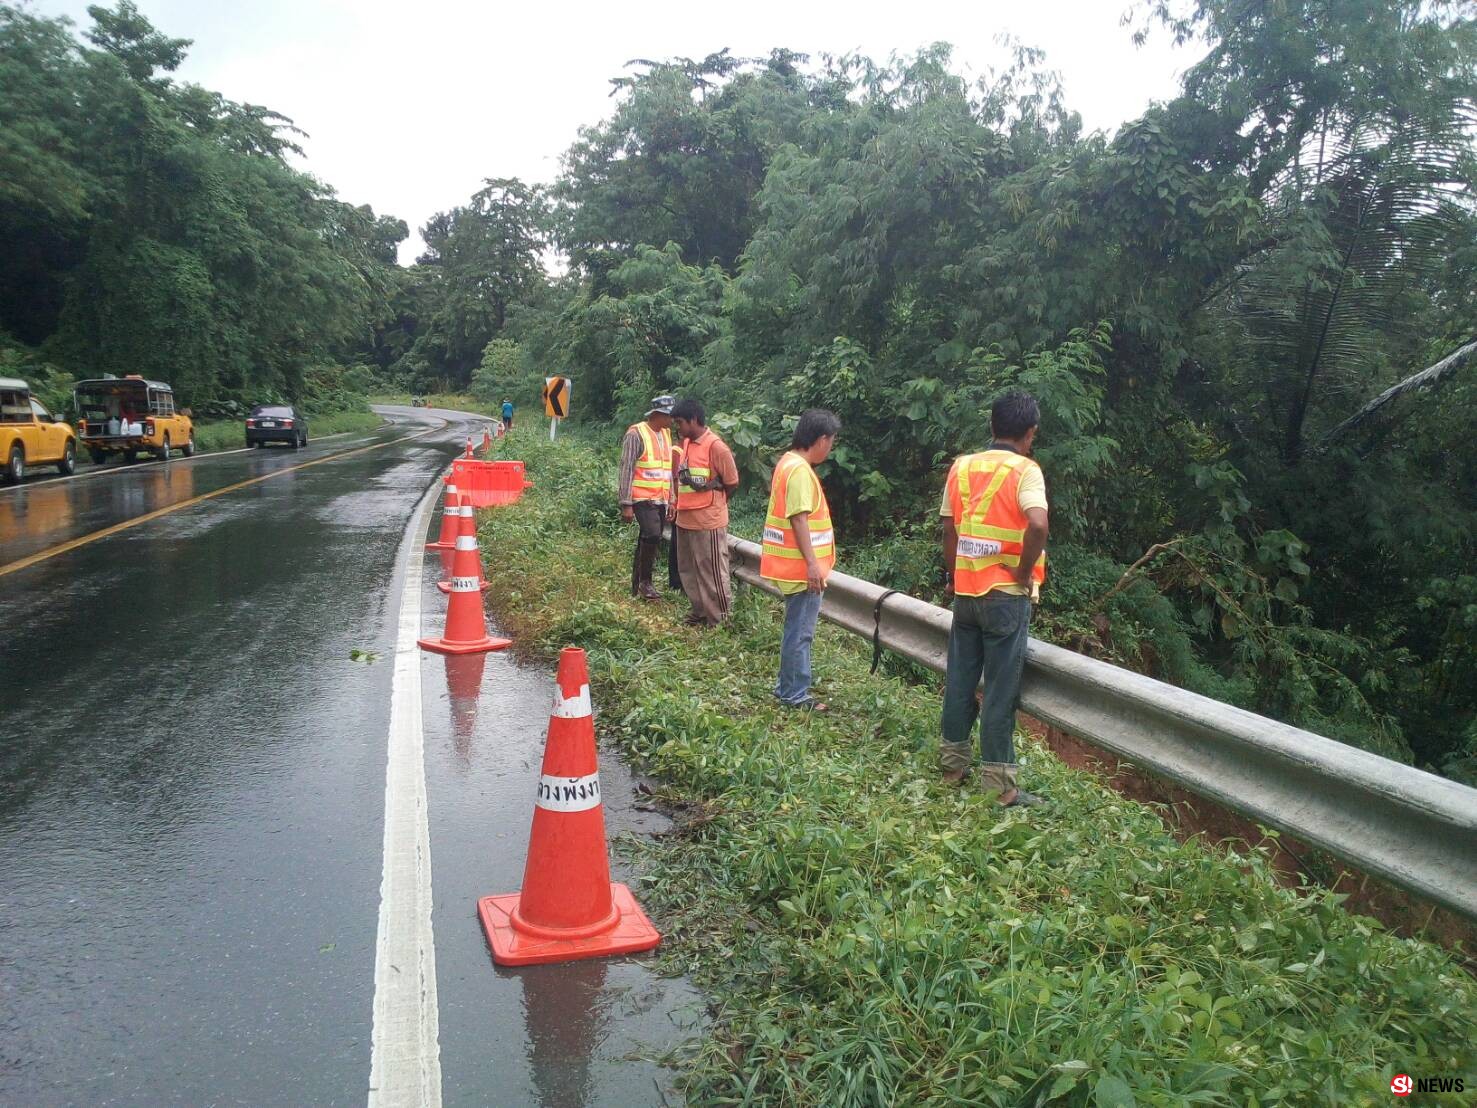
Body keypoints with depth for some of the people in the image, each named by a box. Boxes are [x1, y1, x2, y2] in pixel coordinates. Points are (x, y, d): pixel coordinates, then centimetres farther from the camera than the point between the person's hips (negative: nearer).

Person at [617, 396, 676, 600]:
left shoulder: (666, 434, 13)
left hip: (660, 499, 7)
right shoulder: (636, 434, -10)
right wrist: (626, 504, -15)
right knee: (652, 535, -21)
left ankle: (636, 586, 18)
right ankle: (645, 581, -7)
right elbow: (626, 470, -12)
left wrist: (671, 500, 16)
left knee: (647, 541, 10)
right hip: (642, 498, -7)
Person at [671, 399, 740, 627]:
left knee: (712, 572, -1)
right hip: (684, 519, 8)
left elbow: (732, 483, -9)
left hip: (708, 522, -8)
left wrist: (713, 505, 3)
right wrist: (678, 504, 13)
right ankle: (700, 613, 31)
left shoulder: (716, 447, -16)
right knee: (688, 570, 17)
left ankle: (720, 620, 9)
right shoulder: (686, 443, 8)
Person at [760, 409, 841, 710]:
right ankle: (794, 695, 5)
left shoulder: (789, 463, 13)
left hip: (796, 565, 11)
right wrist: (812, 563, -24)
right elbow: (798, 518, -23)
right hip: (802, 567, -11)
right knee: (800, 631, -2)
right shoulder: (800, 470, -19)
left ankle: (788, 686, 27)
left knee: (798, 629, 18)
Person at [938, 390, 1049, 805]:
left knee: (959, 679, 15)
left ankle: (953, 763, 26)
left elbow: (949, 530, 8)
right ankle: (998, 782, 7)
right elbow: (1037, 525, -27)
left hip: (966, 592, 5)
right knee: (1001, 689, 1)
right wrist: (1024, 572, -13)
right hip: (1007, 596, -5)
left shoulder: (961, 466, 5)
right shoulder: (1025, 470, -11)